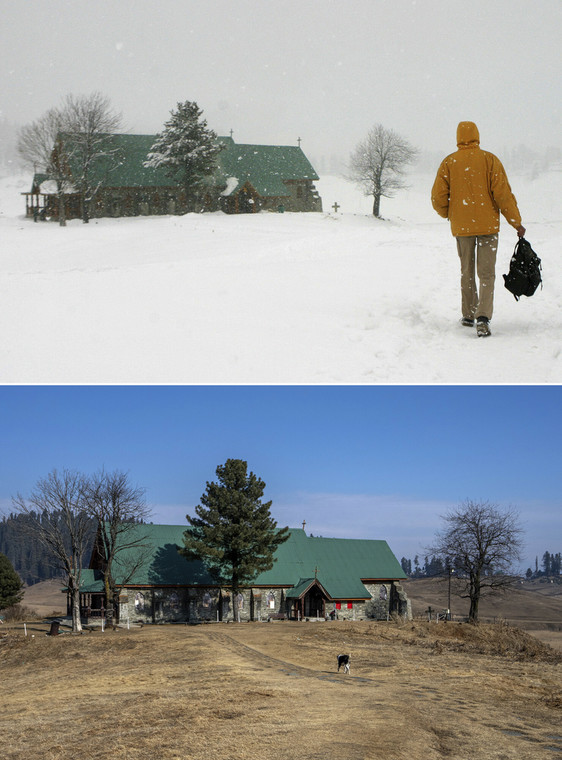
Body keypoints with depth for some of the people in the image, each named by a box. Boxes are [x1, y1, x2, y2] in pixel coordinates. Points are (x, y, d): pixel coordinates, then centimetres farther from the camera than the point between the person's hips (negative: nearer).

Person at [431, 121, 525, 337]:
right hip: (488, 224, -1)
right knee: (486, 273, 0)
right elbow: (503, 193, -8)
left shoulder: (449, 162, 0)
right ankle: (483, 317, -16)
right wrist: (517, 222, -1)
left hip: (461, 226, 2)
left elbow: (438, 198, -2)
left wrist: (448, 214, 19)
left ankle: (468, 315, 23)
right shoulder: (490, 160, -3)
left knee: (466, 272, 16)